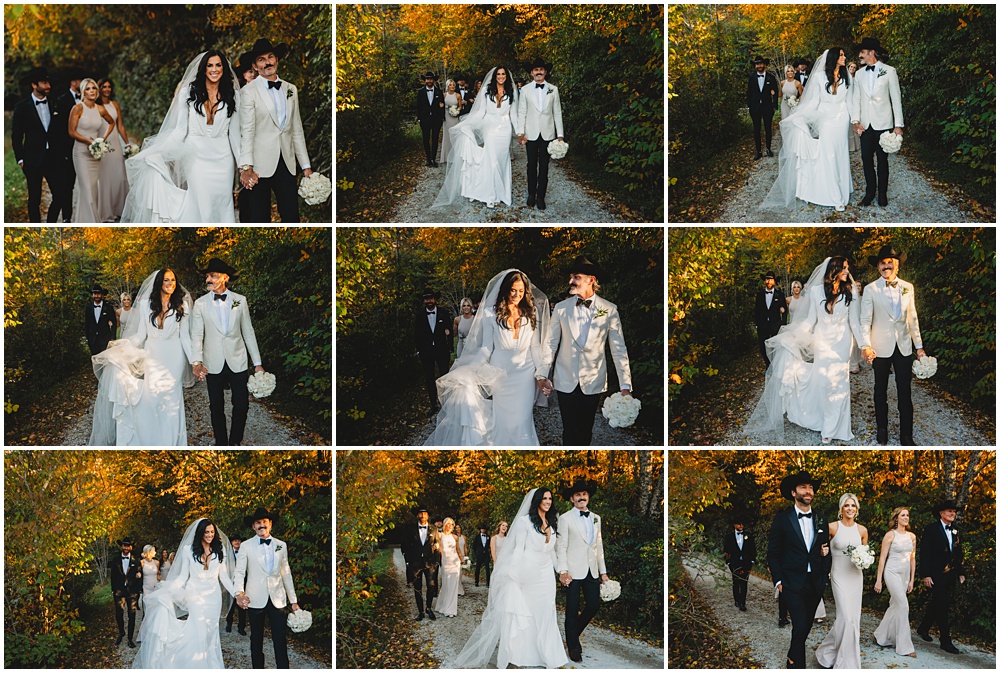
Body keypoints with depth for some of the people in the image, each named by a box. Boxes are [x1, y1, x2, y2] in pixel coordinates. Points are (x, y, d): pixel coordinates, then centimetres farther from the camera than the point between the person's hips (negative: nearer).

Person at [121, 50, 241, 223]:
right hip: (197, 156, -1)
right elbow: (180, 129, 0)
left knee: (221, 206, 1)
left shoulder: (233, 95, 6)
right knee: (199, 206, -6)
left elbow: (235, 133, 7)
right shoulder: (189, 92, 2)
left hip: (222, 158, 1)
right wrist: (157, 152, -11)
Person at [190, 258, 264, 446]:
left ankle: (235, 442, 19)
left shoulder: (240, 300, 2)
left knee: (242, 405, 0)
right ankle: (221, 444, 20)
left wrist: (257, 363, 4)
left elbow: (248, 332, 6)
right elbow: (196, 335, -5)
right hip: (214, 365, 0)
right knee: (217, 408, 7)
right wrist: (196, 362, -21)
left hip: (237, 361, 0)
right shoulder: (200, 303, 0)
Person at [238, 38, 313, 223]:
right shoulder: (249, 91, -2)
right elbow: (246, 131, -9)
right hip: (260, 166, -4)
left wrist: (306, 166, 11)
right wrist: (246, 167, -18)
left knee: (291, 216, 1)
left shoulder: (291, 89, 14)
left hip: (286, 165, 4)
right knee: (260, 218, -1)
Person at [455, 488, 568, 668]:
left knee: (545, 617, 8)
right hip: (527, 575, -5)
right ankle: (509, 655, 6)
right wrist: (513, 577, -17)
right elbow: (518, 549, -11)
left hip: (545, 577, 5)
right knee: (518, 615, -1)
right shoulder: (525, 521, -7)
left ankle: (548, 656, 13)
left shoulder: (552, 523, 10)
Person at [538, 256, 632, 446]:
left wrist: (625, 386, -9)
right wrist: (541, 375, -2)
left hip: (593, 382, -1)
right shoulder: (561, 308, 2)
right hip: (566, 381, 1)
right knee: (570, 430, 1)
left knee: (586, 430, 6)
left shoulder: (609, 310, -3)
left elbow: (619, 350, -4)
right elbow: (550, 343, 5)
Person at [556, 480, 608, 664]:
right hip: (574, 571, -5)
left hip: (592, 571, 5)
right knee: (572, 610, 0)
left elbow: (599, 545, 16)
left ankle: (574, 632, 27)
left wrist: (603, 571, 12)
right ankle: (573, 647, 12)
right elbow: (561, 546, -6)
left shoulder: (596, 518, 15)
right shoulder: (565, 518, -1)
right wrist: (563, 571, -16)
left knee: (594, 605, 3)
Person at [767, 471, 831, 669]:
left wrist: (824, 574, 2)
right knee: (800, 626, -13)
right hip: (793, 583, -5)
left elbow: (826, 548, 18)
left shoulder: (820, 520, 8)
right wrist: (778, 580, -7)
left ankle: (793, 657, 34)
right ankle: (798, 665, 0)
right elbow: (773, 553, -2)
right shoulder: (783, 519, -4)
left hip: (815, 583, 5)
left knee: (806, 625, 13)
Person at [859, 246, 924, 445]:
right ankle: (882, 429, 26)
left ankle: (906, 435, 5)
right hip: (881, 347, -1)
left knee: (905, 393, 1)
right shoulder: (870, 290, -4)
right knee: (881, 391, 13)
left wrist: (919, 346, 7)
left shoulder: (908, 288, 5)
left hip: (904, 346, 1)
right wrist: (866, 345, -22)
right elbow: (865, 320, -8)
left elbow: (913, 319, 8)